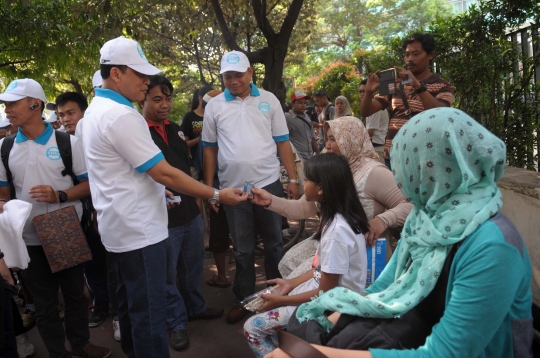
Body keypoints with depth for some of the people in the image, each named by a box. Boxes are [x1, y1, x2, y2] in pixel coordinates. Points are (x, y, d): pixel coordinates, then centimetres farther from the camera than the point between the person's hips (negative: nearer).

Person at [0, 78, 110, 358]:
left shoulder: (67, 142, -6)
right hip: (29, 239, 2)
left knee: (75, 294, 16)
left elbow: (90, 184, -5)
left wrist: (59, 195, -20)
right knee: (43, 303, 14)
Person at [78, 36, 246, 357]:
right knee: (149, 311, -1)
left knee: (132, 304, 22)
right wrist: (216, 195, -16)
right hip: (139, 229, -11)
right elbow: (164, 174, -22)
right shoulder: (121, 115, -21)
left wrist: (154, 187, 20)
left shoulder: (96, 110, 12)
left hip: (122, 225, 11)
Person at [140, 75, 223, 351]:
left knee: (193, 265, 21)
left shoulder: (175, 129, 11)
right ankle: (176, 323, 26)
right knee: (168, 274, 9)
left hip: (190, 212, 7)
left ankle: (195, 307, 41)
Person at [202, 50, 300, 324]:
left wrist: (293, 179, 0)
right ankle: (243, 300, 26)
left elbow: (282, 142, 4)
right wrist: (209, 188, 4)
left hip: (268, 183, 0)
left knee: (274, 243, 13)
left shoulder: (268, 100, 2)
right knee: (242, 249, 12)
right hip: (232, 187, 0)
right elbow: (210, 148, 6)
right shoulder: (214, 106, 2)